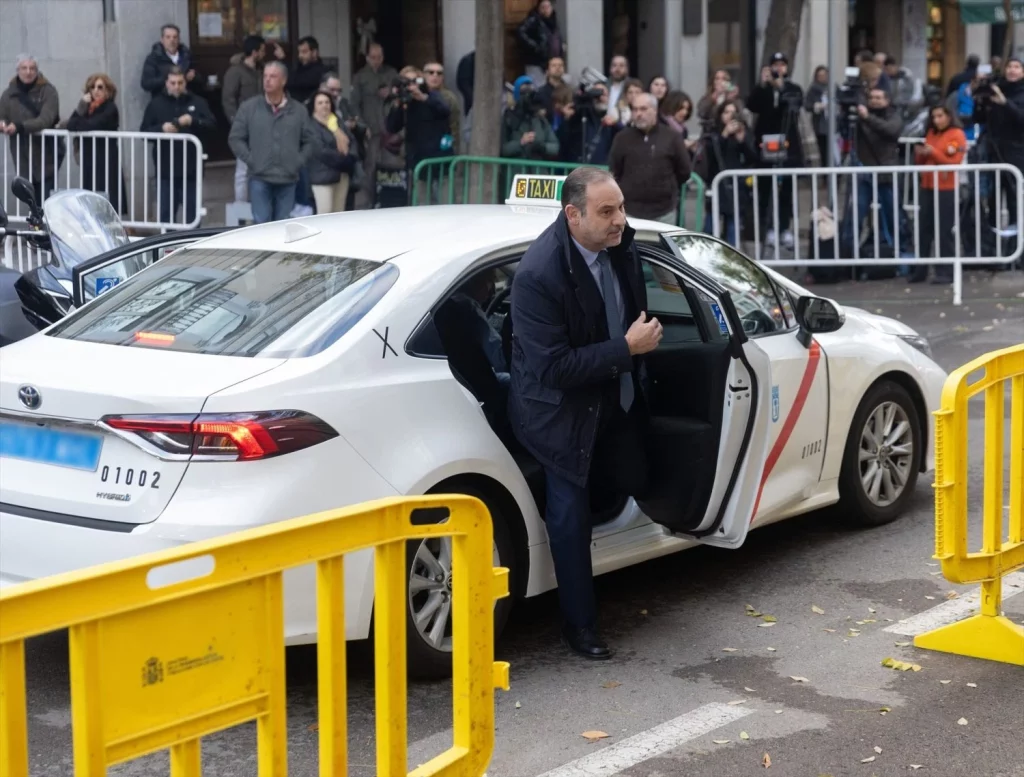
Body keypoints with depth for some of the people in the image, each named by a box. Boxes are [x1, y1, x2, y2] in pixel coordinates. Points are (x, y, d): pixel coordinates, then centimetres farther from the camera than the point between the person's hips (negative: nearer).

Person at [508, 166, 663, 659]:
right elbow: (552, 367, -31)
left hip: (616, 396, 7)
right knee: (571, 513, 1)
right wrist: (627, 349, -29)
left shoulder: (620, 245, -10)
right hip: (562, 409, -7)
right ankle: (580, 625, 16)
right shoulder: (538, 275, -32)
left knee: (633, 482, 17)